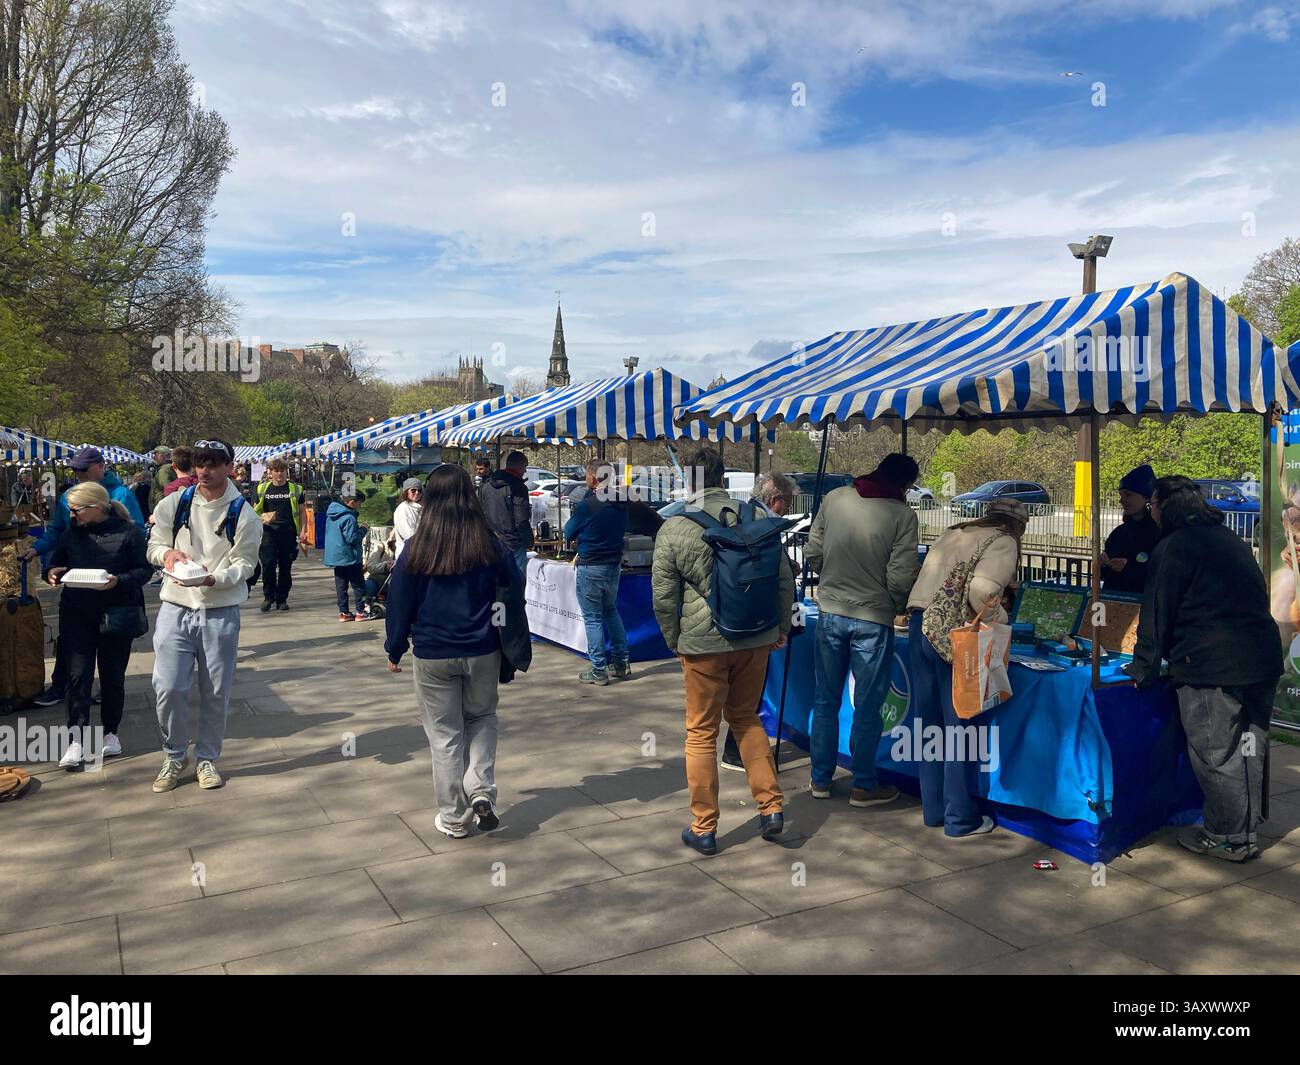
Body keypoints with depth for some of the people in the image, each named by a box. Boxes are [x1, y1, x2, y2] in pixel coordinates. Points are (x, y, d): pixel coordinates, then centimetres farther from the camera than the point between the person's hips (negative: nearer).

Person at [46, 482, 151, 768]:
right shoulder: (72, 532, 6)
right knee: (78, 675, -4)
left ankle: (110, 733, 25)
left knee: (113, 676, 9)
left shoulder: (128, 532, -8)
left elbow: (145, 570, -7)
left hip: (116, 614, -3)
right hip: (77, 614, 3)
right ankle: (77, 739, 1)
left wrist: (118, 581, -23)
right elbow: (56, 560, 17)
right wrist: (54, 573, -5)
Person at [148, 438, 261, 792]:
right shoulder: (173, 504, 1)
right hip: (176, 608, 1)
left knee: (216, 693, 7)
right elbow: (154, 544, 9)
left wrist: (213, 578, -26)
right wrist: (167, 553, -15)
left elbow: (244, 565, -7)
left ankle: (207, 758, 26)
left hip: (220, 613, -1)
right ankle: (175, 756, 21)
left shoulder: (244, 515, -5)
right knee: (168, 688, -2)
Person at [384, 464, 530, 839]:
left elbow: (399, 604, -3)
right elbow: (515, 594, -1)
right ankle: (481, 790, 5)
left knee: (445, 735, 12)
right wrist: (516, 650, 10)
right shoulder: (491, 546, -7)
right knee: (482, 718, 23)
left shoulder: (416, 549, -9)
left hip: (432, 655, -1)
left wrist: (395, 650, 11)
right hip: (483, 652, 1)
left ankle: (454, 818, 19)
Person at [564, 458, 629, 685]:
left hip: (590, 567, -6)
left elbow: (569, 533, -3)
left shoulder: (587, 505, -18)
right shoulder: (621, 502, 1)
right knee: (611, 611, 21)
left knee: (593, 618, 2)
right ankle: (621, 663, 22)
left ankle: (598, 671, 6)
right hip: (614, 565, 6)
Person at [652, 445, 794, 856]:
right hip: (756, 638, 4)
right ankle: (771, 806, 20)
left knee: (702, 733, 8)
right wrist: (781, 628, 18)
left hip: (703, 642, -3)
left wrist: (674, 641, 10)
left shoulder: (674, 528, -8)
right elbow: (784, 579, 6)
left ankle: (703, 828, 16)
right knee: (746, 718, 22)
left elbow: (663, 595, -4)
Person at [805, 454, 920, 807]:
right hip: (873, 619, -3)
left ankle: (821, 780, 27)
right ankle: (863, 786, 22)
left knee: (826, 700, 17)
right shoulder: (903, 515, -11)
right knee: (867, 708, 10)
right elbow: (900, 579, -14)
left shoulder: (835, 498, -2)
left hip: (830, 613, 4)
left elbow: (812, 553, 2)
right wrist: (899, 607, 7)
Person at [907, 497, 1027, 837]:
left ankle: (933, 809, 26)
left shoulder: (954, 533, 20)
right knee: (958, 725, 4)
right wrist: (999, 618, 0)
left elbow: (930, 579, 15)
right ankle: (960, 818, 14)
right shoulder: (1003, 543, -1)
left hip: (920, 624, 7)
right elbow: (982, 589, -17)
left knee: (928, 721, 14)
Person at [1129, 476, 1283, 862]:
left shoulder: (1173, 546, -9)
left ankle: (1228, 839, 12)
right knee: (1249, 748, 17)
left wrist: (1143, 668, -1)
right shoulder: (1231, 539, 17)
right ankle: (1248, 828, 29)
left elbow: (1156, 614, -9)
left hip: (1211, 667, -9)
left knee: (1216, 754, 3)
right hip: (1262, 659, 9)